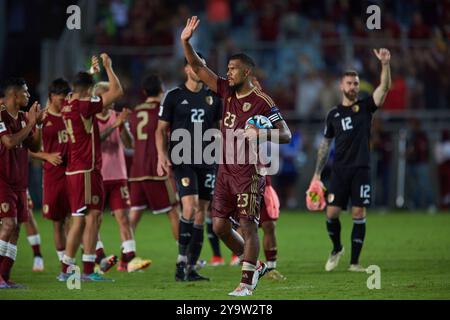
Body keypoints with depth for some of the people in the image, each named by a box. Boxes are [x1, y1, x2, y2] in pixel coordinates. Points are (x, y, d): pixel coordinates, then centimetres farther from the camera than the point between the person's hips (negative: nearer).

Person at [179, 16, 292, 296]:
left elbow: (286, 135, -12)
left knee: (248, 226, -7)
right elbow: (199, 68, 9)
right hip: (226, 170, 7)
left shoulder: (261, 102, -11)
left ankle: (247, 283, -3)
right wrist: (186, 42, -3)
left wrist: (260, 134, -29)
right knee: (220, 226, 8)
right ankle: (254, 265, 25)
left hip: (249, 171, -7)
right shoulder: (227, 91, 8)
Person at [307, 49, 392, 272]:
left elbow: (385, 87, -11)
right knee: (332, 213, -4)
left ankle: (354, 262, 2)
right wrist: (317, 175, 12)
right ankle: (336, 249, 23)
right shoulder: (333, 114, 11)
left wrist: (385, 64, -26)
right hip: (339, 170, 2)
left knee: (359, 214, -4)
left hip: (361, 170, -2)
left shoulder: (365, 107, 5)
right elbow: (325, 145, 16)